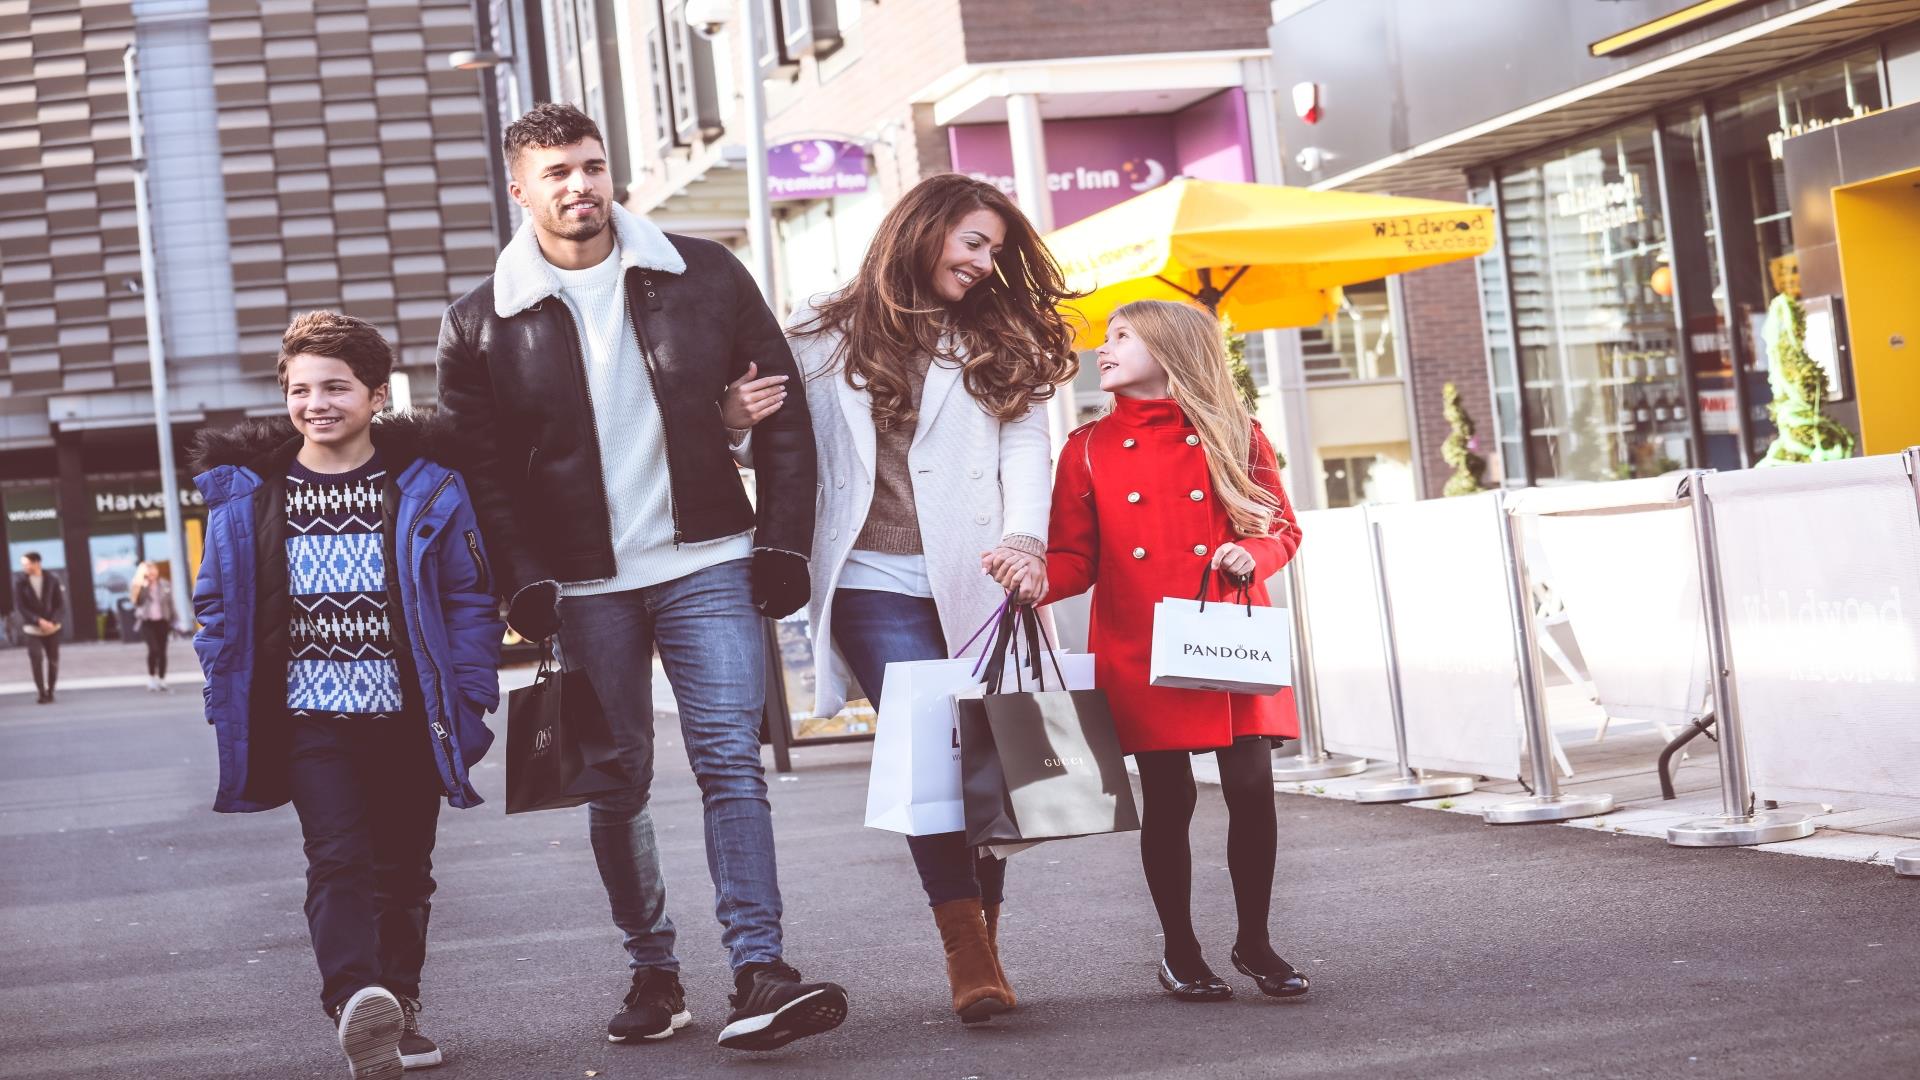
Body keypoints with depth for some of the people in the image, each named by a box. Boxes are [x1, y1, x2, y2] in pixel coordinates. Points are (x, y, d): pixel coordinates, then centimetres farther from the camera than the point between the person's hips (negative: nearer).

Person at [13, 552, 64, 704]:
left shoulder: (52, 580, -3)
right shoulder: (20, 581, -5)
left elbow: (60, 604, 1)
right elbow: (19, 606, -7)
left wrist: (52, 621, -15)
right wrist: (38, 621, -16)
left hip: (52, 627, 2)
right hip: (32, 628, -2)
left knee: (53, 660, 4)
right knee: (36, 659, -15)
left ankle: (50, 692, 19)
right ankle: (42, 693, -8)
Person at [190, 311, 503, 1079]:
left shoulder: (425, 487, -1)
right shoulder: (245, 494, 2)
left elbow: (471, 601, 1)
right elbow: (220, 612, 7)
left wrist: (468, 702, -6)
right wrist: (233, 715, 1)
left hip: (408, 717, 1)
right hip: (310, 720, -1)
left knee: (403, 869, 12)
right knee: (337, 860, -17)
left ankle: (398, 1009, 25)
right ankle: (356, 1001, -31)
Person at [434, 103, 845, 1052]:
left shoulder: (703, 276, 2)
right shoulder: (483, 325, 2)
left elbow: (782, 410, 5)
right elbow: (479, 468, 4)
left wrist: (784, 540, -2)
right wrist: (525, 583, -8)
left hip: (709, 566, -1)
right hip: (587, 587, 1)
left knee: (731, 763, -9)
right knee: (617, 785, 5)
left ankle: (759, 972, -12)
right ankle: (653, 973, 19)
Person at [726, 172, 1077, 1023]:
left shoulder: (997, 345, 16)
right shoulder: (827, 339, 11)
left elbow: (1024, 446, 2)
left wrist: (1027, 539, -17)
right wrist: (737, 420, -9)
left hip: (975, 580, 2)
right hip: (876, 584, -2)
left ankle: (983, 943, 13)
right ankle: (966, 944, -13)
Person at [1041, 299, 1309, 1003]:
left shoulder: (1232, 435, 7)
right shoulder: (1090, 450, 8)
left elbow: (1283, 528, 13)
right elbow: (1074, 559, 6)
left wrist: (1253, 553, -9)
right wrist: (1035, 580, -15)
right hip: (1139, 655, 0)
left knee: (1252, 789, -4)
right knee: (1168, 799, 0)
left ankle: (1254, 943, 13)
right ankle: (1180, 952, 16)